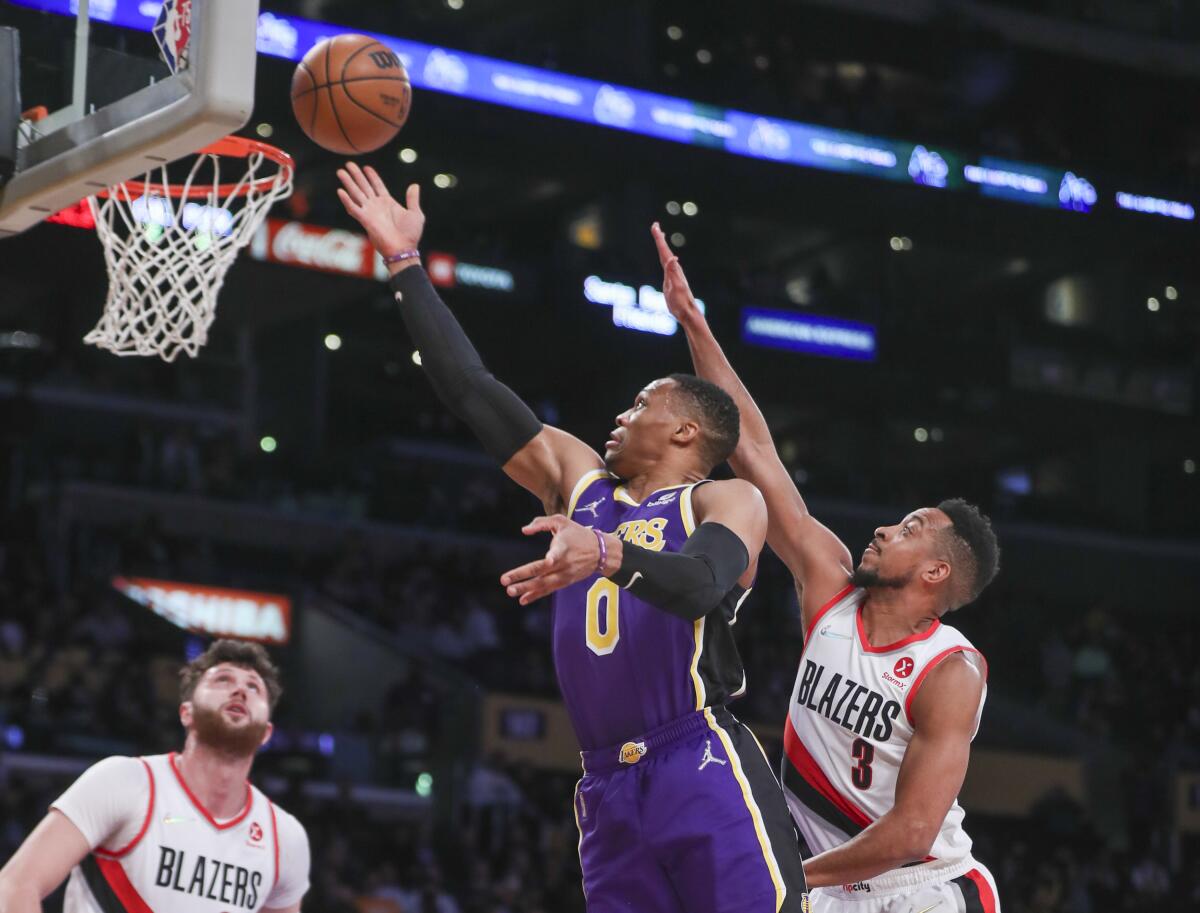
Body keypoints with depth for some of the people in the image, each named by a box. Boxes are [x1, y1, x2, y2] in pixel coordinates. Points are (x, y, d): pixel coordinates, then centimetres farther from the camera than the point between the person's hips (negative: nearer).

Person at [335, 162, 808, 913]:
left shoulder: (727, 502, 3)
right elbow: (473, 390, 20)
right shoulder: (580, 479, 21)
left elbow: (699, 584, -19)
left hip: (704, 772, -6)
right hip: (609, 787, 6)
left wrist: (609, 554, -38)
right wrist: (404, 260, 19)